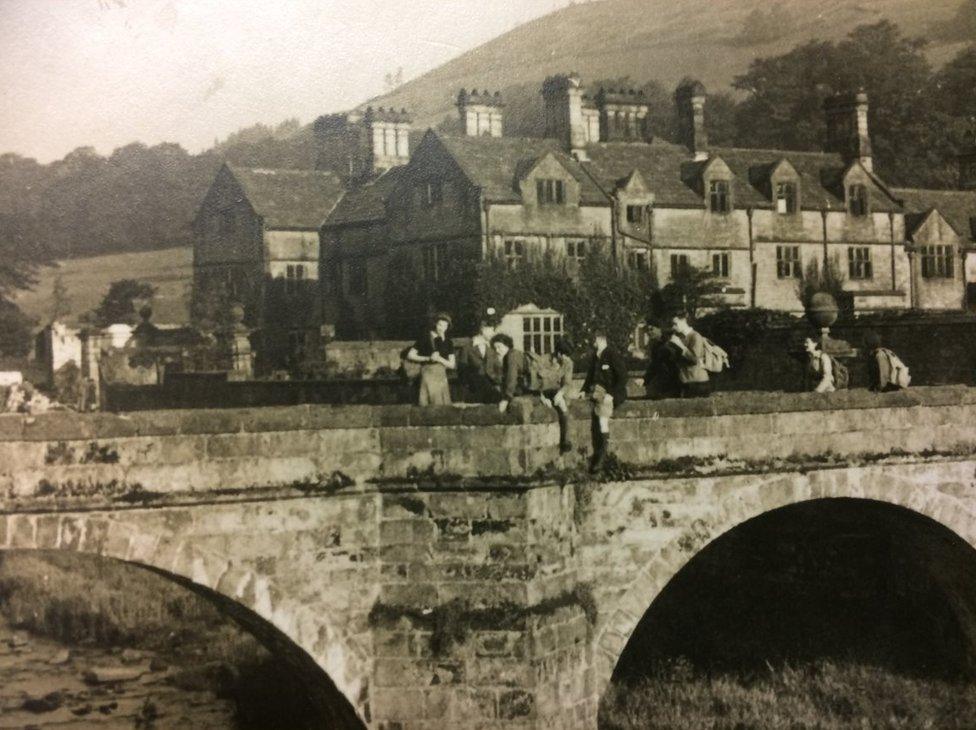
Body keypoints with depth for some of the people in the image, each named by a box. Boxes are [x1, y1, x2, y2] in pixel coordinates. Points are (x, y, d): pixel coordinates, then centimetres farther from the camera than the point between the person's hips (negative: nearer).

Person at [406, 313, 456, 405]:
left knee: (444, 405, -3)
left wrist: (439, 359, -9)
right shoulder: (425, 339, 1)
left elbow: (452, 365, 9)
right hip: (429, 376, -3)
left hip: (442, 377, 4)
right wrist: (428, 358, -10)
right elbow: (410, 355, -1)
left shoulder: (448, 342, 11)